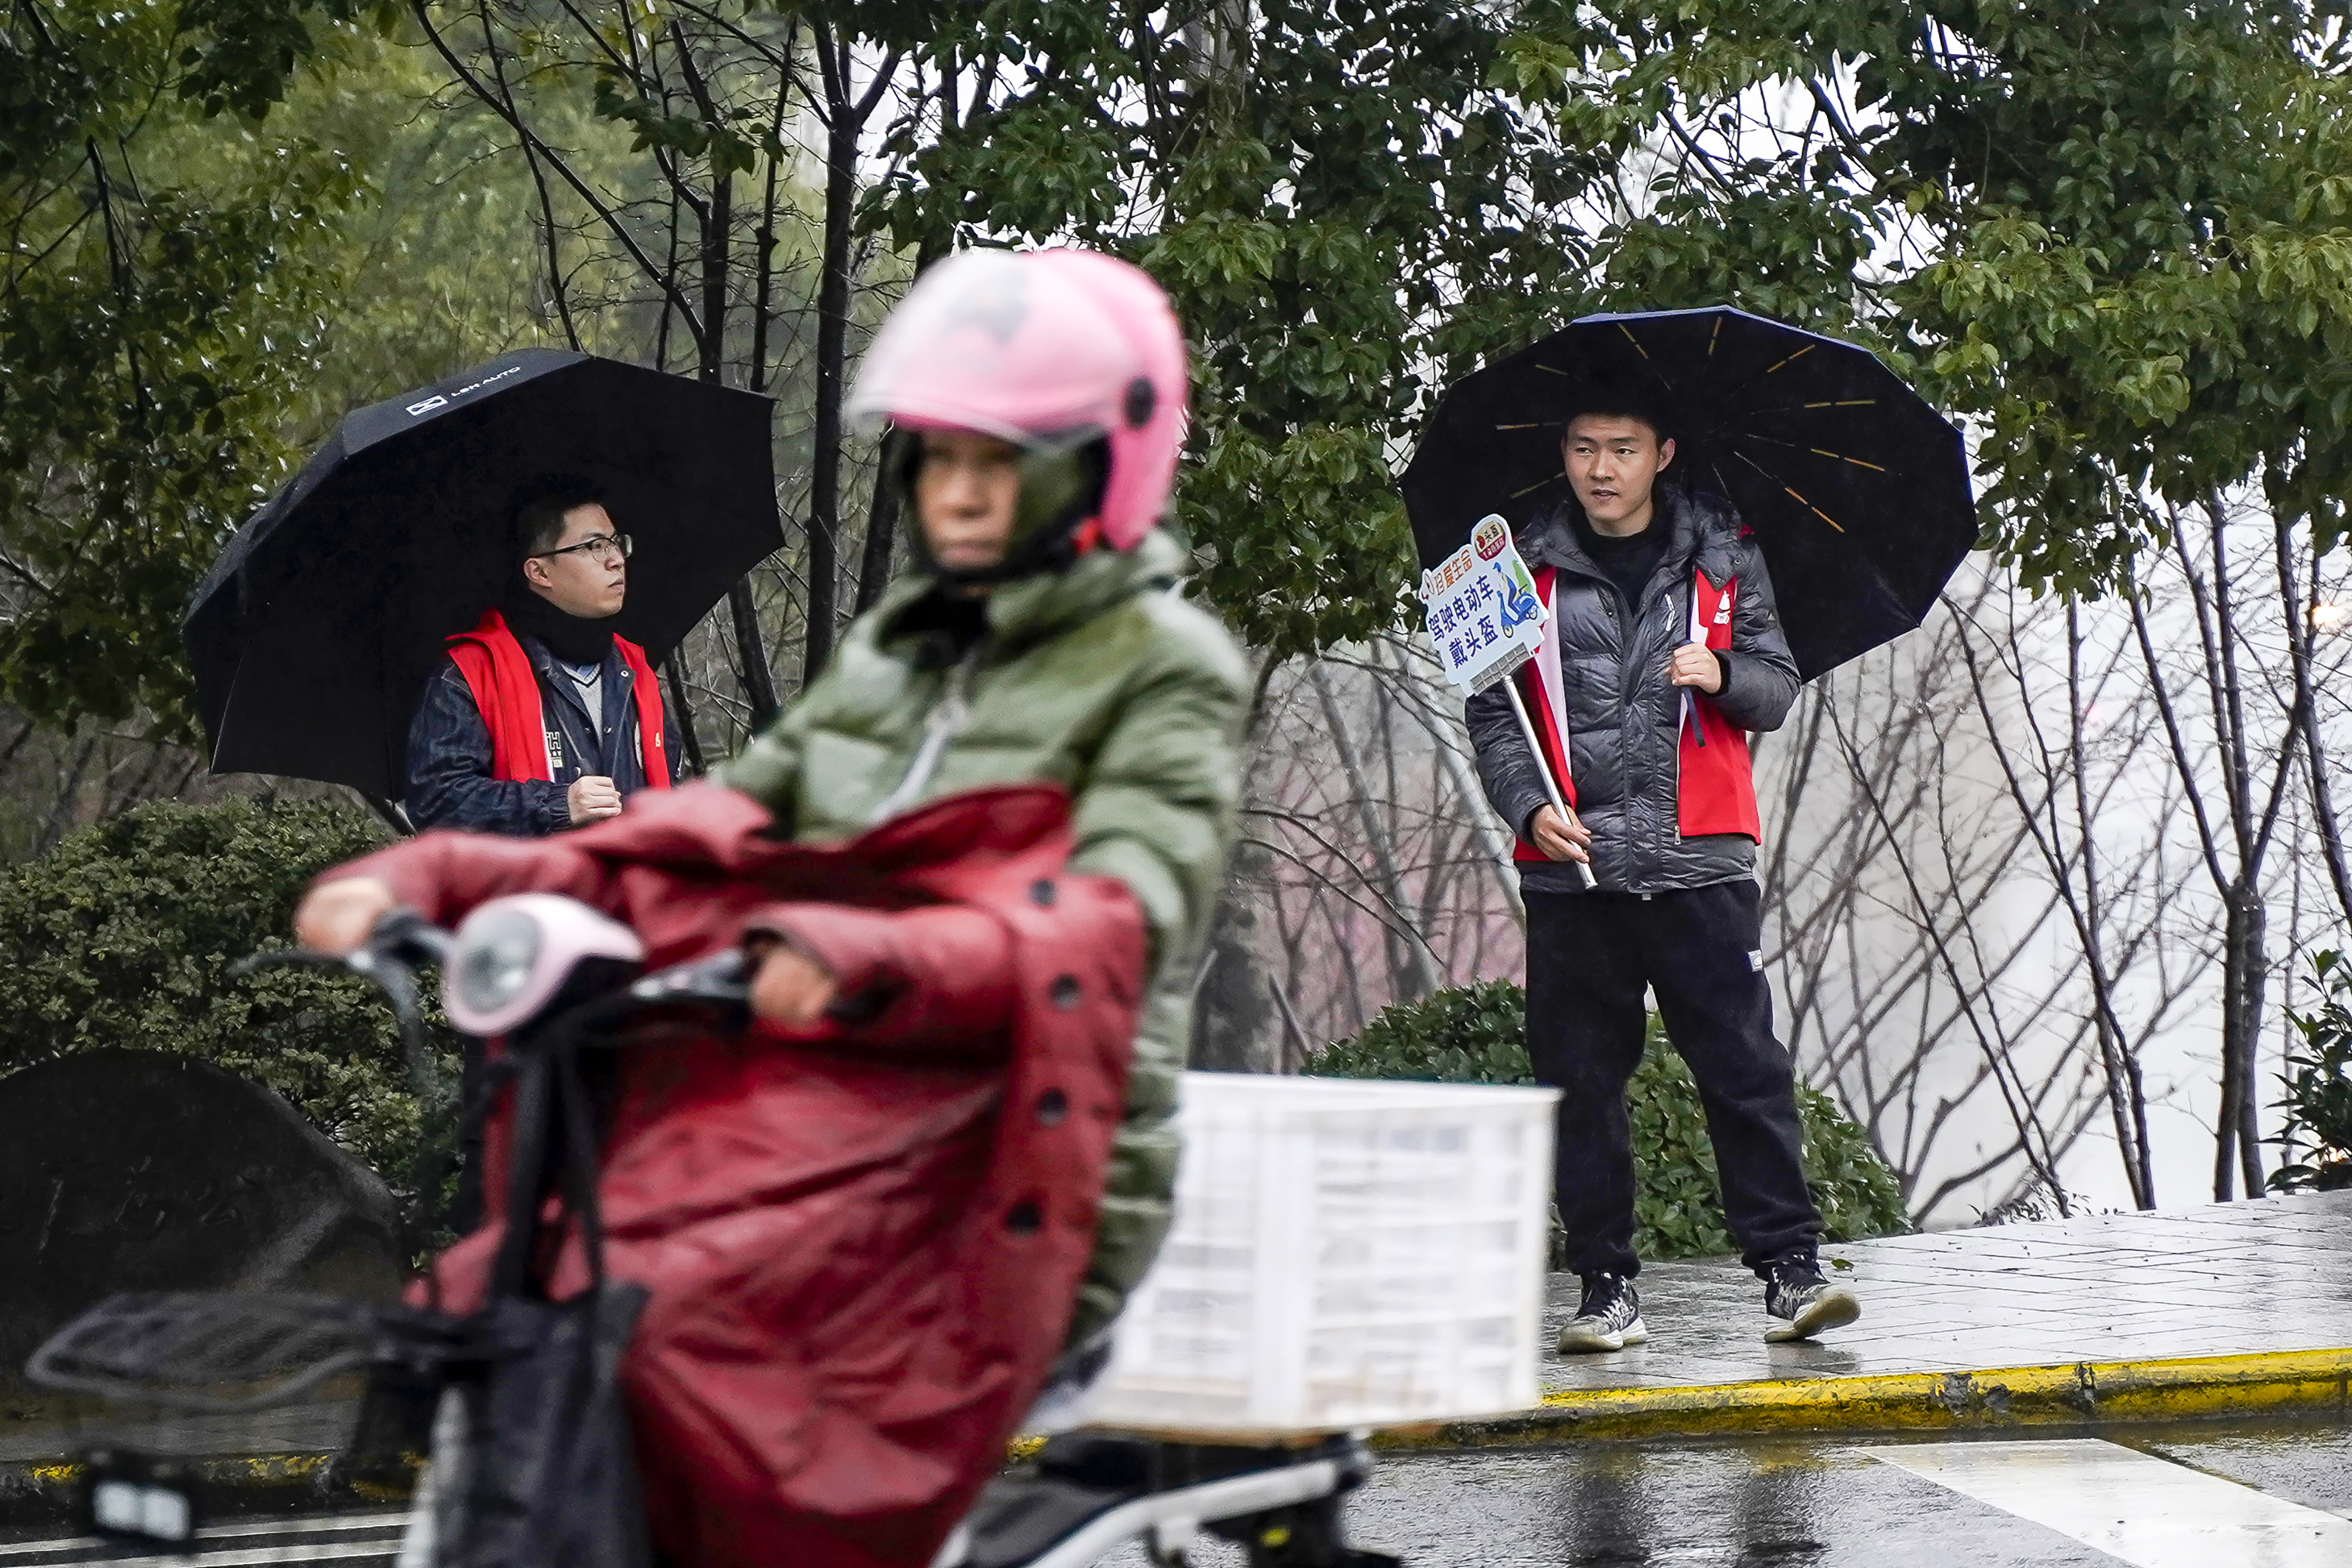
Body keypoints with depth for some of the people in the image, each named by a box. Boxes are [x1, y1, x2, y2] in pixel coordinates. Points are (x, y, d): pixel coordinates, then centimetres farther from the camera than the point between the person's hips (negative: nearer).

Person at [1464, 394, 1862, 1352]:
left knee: (1744, 1068, -6)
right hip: (1572, 871, 1)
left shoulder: (1723, 560, 10)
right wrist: (1529, 808, -9)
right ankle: (1607, 1289, 8)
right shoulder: (1528, 570, 10)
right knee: (1581, 1083, 2)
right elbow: (1491, 715, 8)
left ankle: (1790, 1270, -3)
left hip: (1701, 864, -1)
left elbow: (1777, 690, 11)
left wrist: (1725, 675, -12)